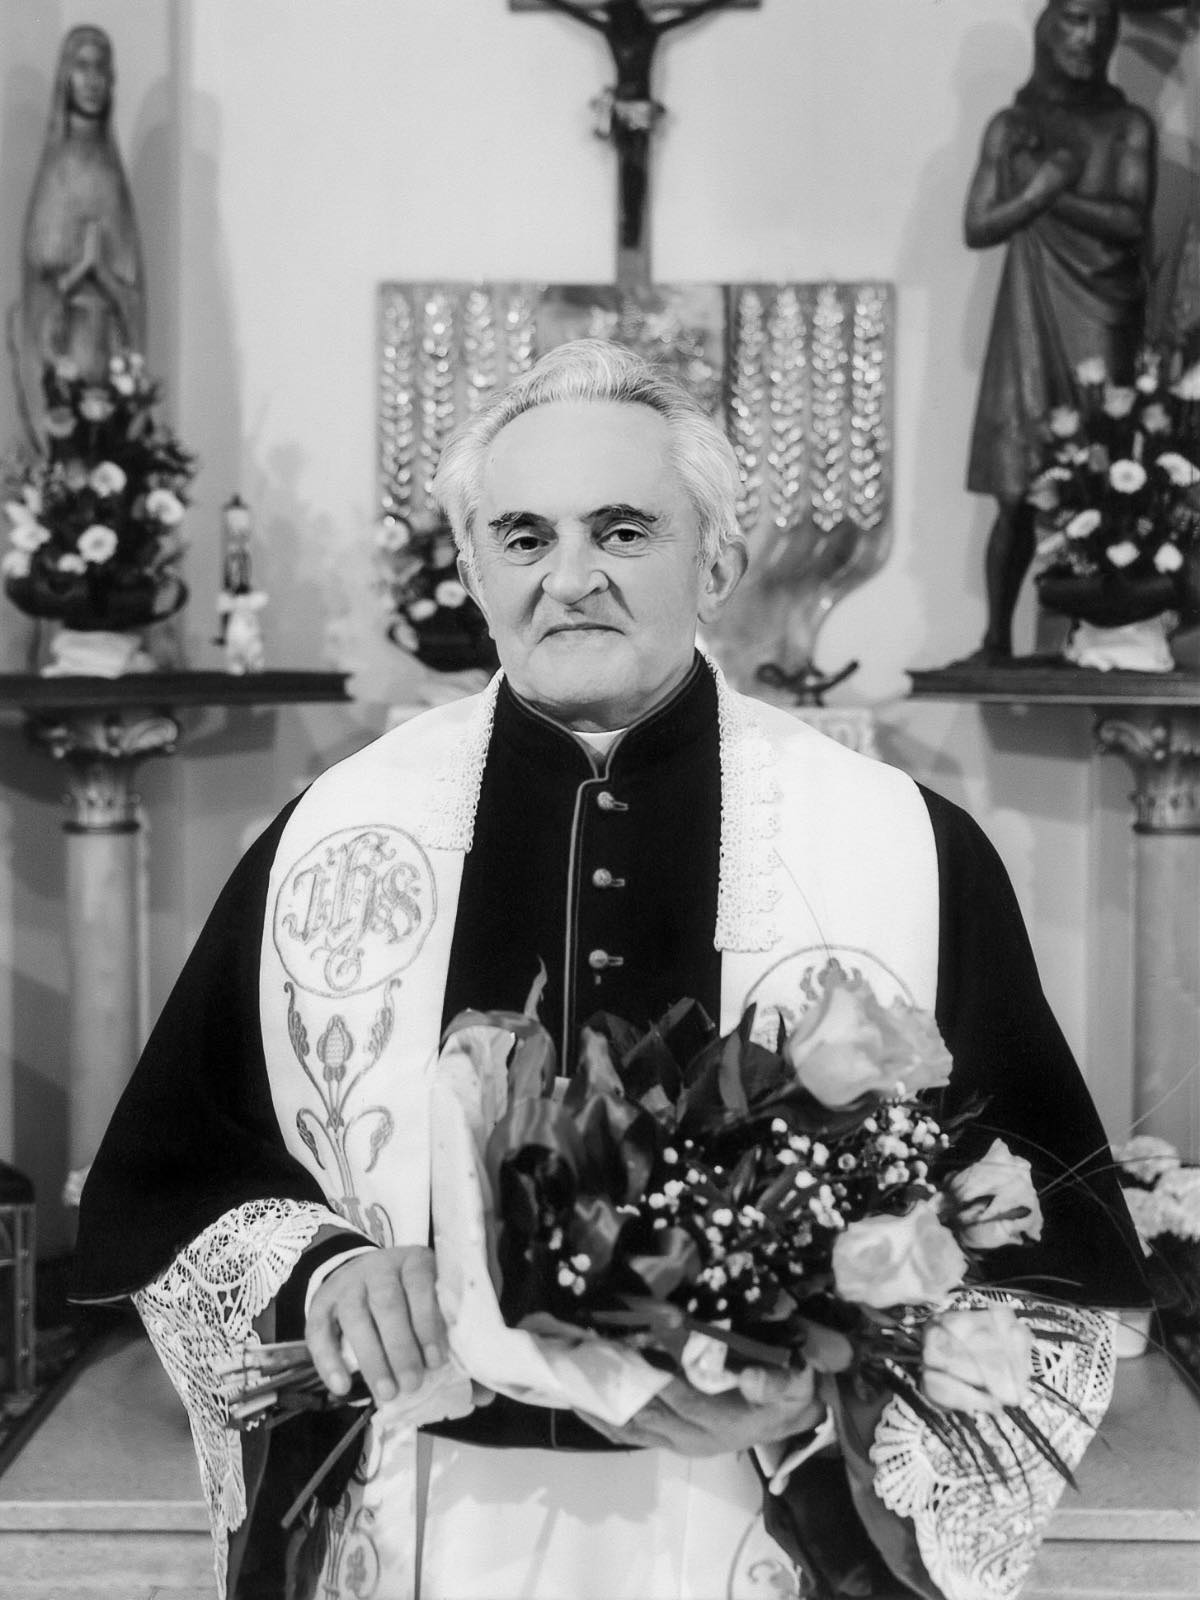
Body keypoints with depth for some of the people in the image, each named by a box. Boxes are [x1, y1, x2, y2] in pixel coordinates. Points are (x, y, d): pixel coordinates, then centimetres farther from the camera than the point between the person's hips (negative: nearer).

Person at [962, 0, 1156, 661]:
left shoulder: (1129, 126, 7)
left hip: (1104, 325, 0)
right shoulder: (1010, 126, 10)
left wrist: (1054, 194, -11)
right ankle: (997, 637, 1)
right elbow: (977, 228, 4)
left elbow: (1133, 222, -5)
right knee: (1018, 493, -5)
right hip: (1031, 320, 0)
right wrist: (1042, 187, -9)